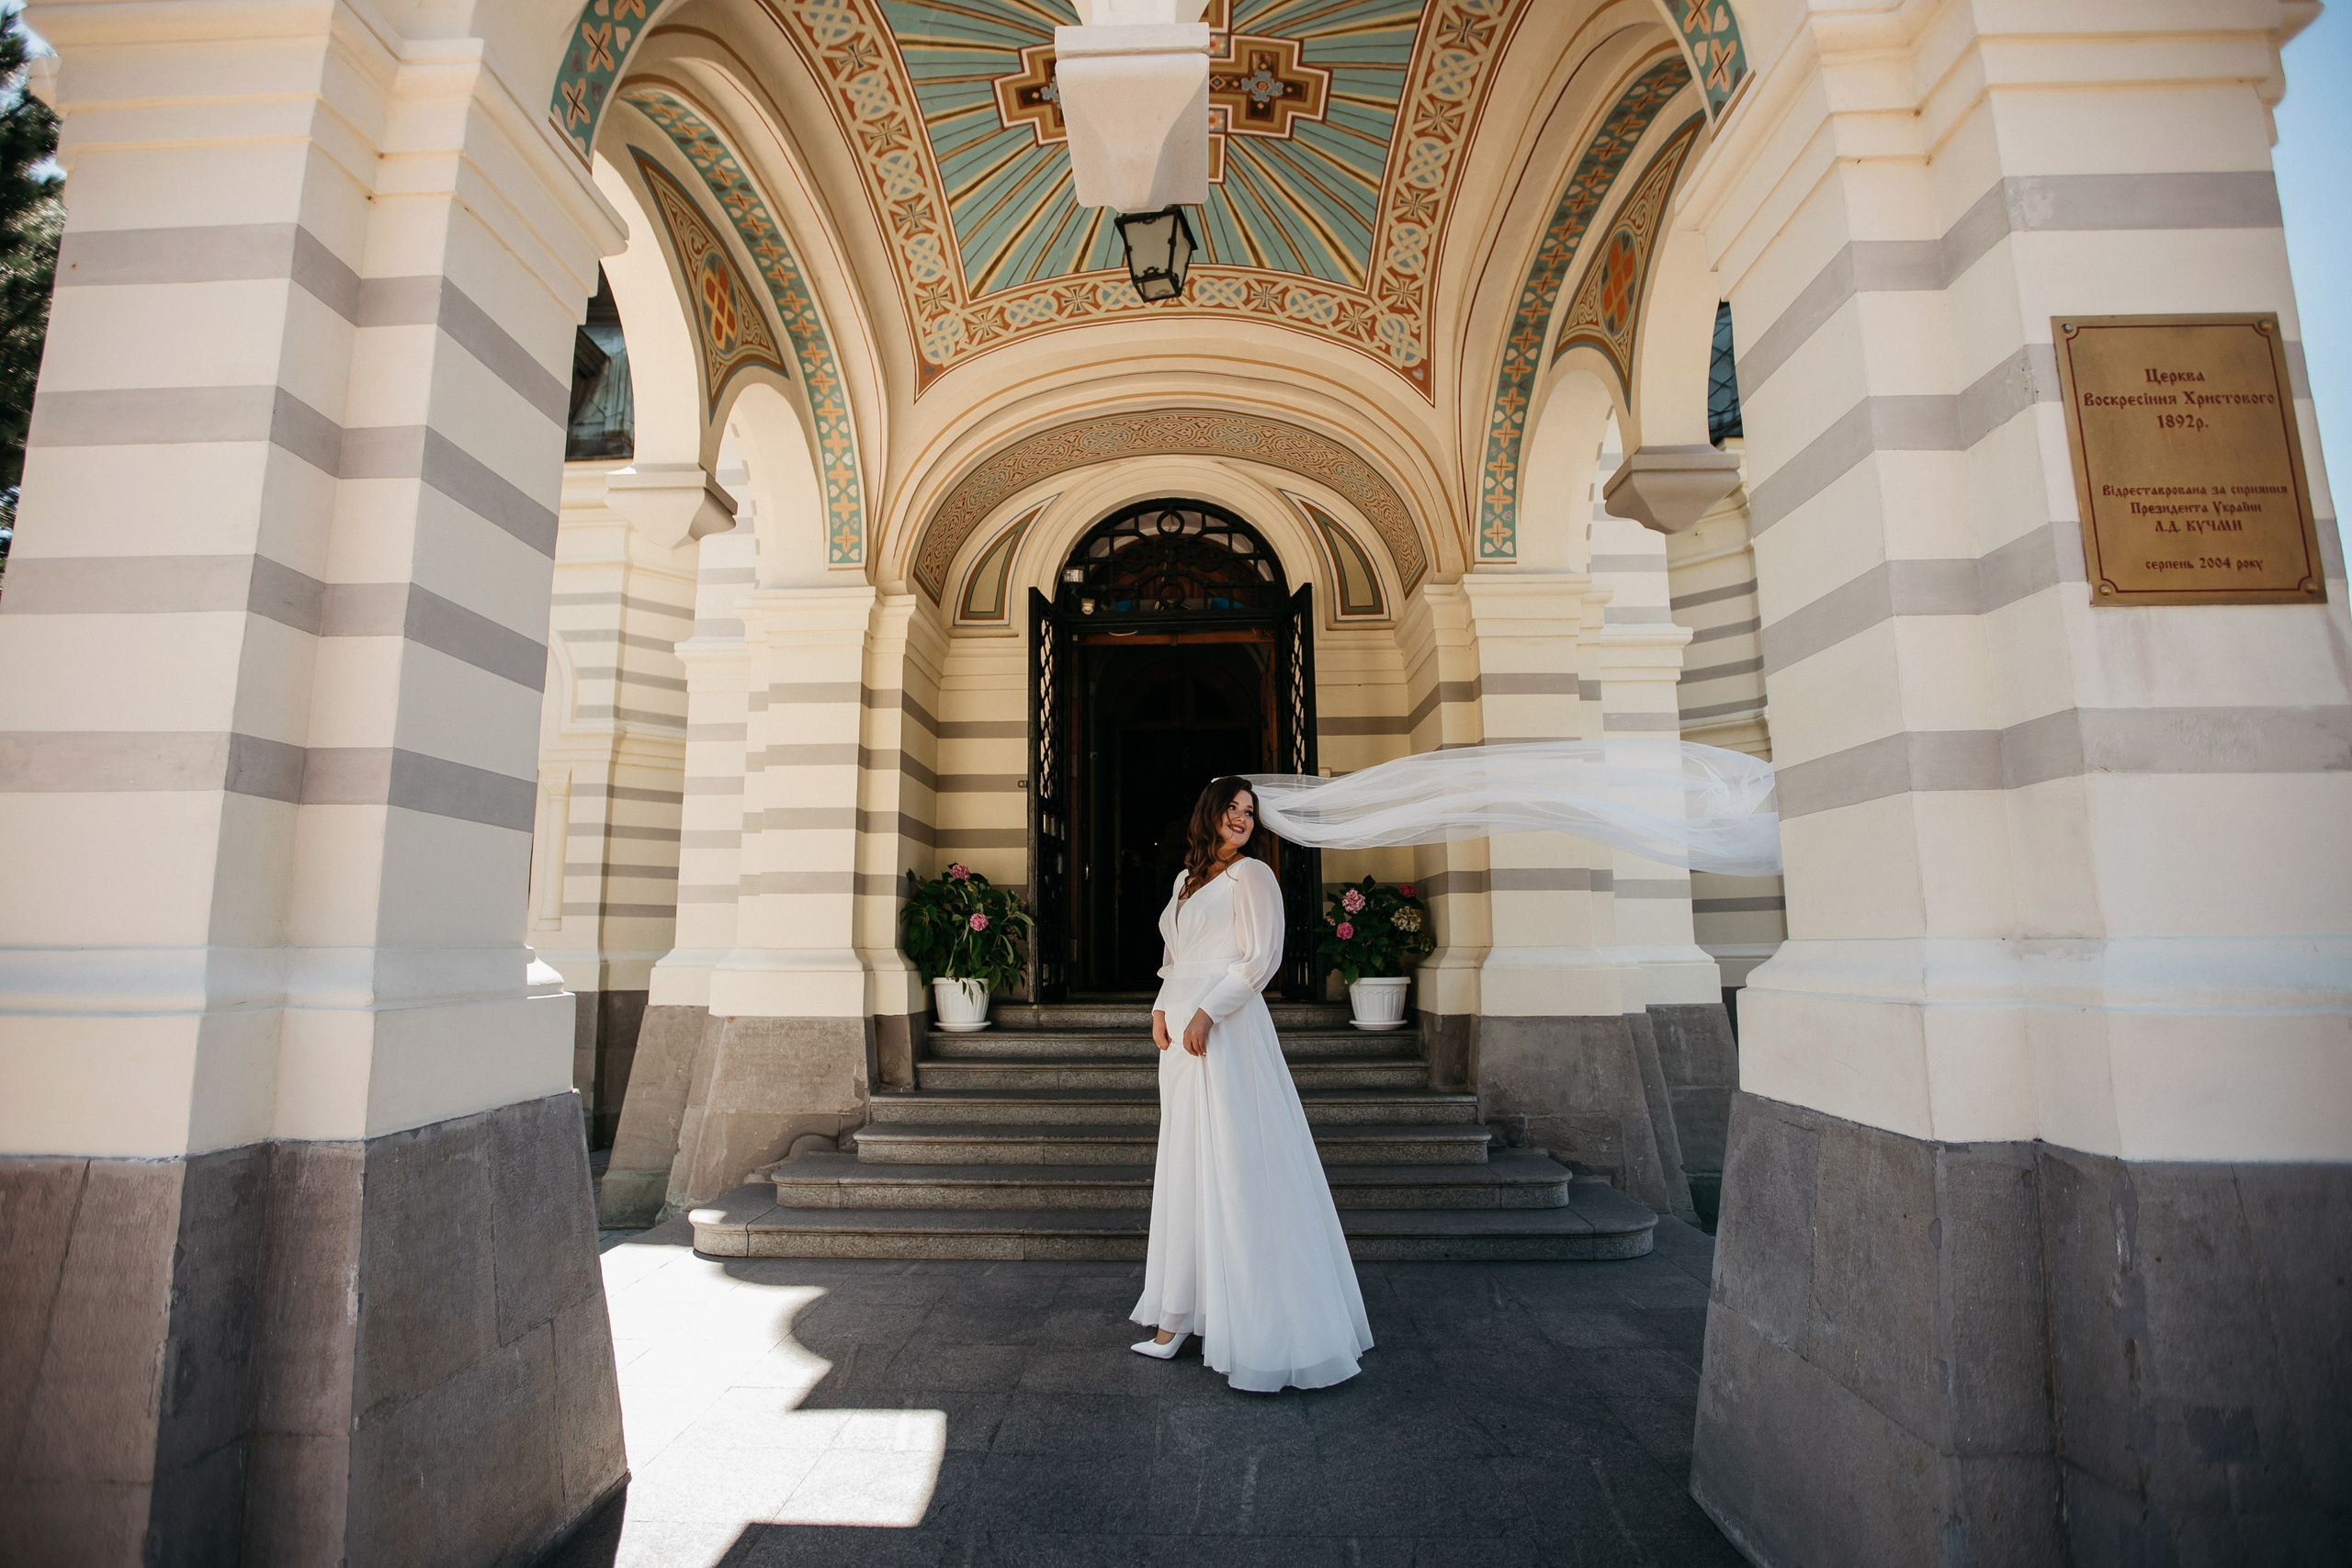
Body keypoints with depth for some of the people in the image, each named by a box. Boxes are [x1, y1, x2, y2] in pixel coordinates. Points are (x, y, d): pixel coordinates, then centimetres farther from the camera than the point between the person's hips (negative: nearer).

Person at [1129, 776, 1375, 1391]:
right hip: (1182, 1032, 7)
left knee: (1232, 1162, -4)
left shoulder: (1252, 874, -3)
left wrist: (1205, 1013, -18)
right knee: (1186, 1164, 11)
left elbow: (1263, 957, -12)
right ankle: (1180, 1314, 21)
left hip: (1225, 1030, -7)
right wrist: (1161, 1009, 7)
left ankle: (1256, 1323, 7)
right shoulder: (1187, 879, 18)